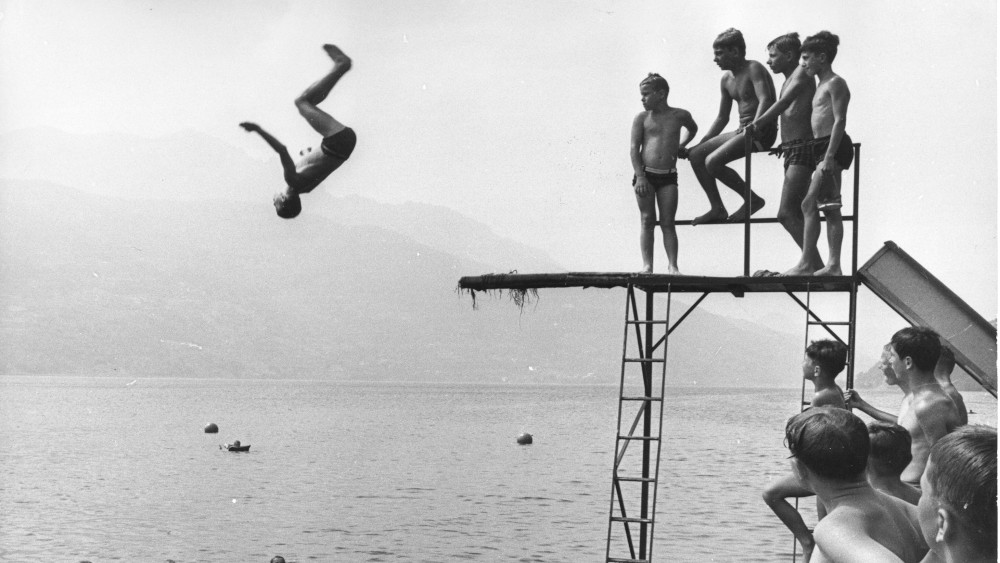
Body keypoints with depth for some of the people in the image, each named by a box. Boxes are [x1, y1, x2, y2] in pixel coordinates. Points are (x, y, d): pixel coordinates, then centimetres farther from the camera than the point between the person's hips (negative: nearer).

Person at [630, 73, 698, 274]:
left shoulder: (680, 115, 7)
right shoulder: (642, 118, 3)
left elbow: (693, 128, 31)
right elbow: (634, 148, -2)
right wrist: (640, 176, -12)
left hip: (668, 176, 1)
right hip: (645, 174, -1)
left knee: (668, 223, -2)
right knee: (647, 221, -1)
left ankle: (672, 266, -3)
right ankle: (647, 265, -1)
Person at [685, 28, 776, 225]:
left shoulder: (754, 69, -9)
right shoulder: (727, 79, 16)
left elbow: (765, 99, -25)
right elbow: (722, 118, 23)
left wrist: (755, 128, -40)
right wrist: (699, 144, 17)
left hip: (763, 131, -9)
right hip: (743, 131, 9)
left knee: (713, 161, -23)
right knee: (696, 156, -1)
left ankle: (752, 200, -8)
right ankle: (717, 209, 1)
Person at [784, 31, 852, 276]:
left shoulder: (835, 83, -9)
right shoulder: (822, 85, 20)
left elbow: (840, 121, -17)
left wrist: (829, 156, -23)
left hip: (833, 146, -10)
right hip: (822, 147, 10)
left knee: (809, 204, -14)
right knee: (830, 208, 8)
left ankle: (806, 264, -14)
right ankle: (833, 265, 9)